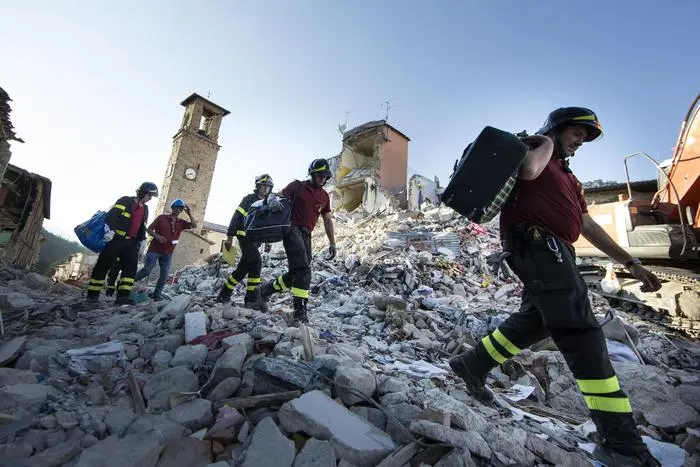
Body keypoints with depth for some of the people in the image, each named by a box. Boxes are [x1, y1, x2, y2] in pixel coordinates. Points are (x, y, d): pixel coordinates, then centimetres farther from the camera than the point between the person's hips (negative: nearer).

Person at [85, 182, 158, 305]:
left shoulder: (145, 209, 20)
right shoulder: (126, 201, -1)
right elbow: (111, 215, -13)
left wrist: (140, 241, 19)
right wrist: (110, 229, -26)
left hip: (131, 242, 6)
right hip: (116, 239, -6)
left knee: (131, 267, -6)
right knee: (103, 265, -3)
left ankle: (123, 295, -6)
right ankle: (92, 295, 4)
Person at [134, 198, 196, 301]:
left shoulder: (181, 223, 6)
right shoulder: (161, 217, -1)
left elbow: (194, 225, -7)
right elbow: (149, 229, 3)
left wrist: (189, 214, -14)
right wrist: (157, 236, -15)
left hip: (168, 253, 4)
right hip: (154, 250, -3)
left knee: (164, 275, -1)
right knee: (146, 270, -6)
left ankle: (156, 295, 10)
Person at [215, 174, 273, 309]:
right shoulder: (249, 199, -1)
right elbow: (236, 217, -7)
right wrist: (230, 236, -13)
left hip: (256, 239, 7)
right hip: (245, 236, -7)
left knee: (243, 268, 8)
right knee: (256, 262, -21)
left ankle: (224, 294, 22)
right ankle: (252, 299, -19)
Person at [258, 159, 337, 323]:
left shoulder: (324, 196, 16)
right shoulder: (297, 186, 2)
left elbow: (328, 220, 17)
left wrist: (332, 243, 12)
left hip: (306, 235, 6)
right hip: (292, 229, -6)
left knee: (296, 274, 3)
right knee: (303, 270, -20)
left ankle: (266, 289, 24)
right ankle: (300, 310, -16)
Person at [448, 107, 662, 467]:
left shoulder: (567, 176, 31)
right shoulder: (531, 149, 7)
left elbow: (589, 226, 27)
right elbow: (529, 170, -20)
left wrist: (631, 263, 22)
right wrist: (547, 144, 2)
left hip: (550, 250, 10)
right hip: (536, 242, -10)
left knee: (534, 321, 13)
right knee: (581, 331, -13)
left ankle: (472, 365, 23)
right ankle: (619, 438, -9)